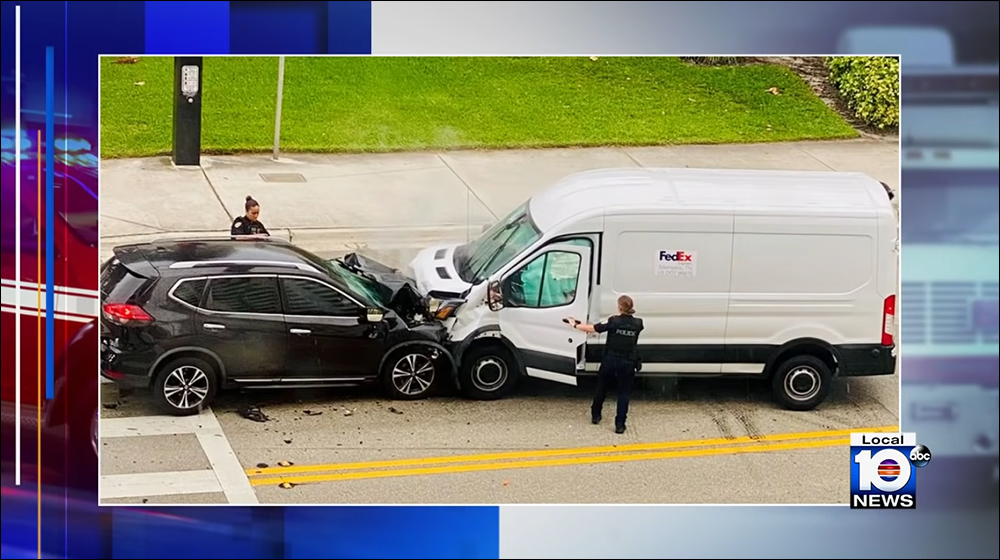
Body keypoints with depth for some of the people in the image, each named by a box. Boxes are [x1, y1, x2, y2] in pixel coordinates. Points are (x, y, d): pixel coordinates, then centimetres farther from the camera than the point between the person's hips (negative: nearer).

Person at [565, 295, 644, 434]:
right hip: (627, 363, 0)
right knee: (624, 393, 7)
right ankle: (620, 424, -1)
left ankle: (595, 416, 36)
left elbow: (592, 329, -8)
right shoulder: (637, 323, -6)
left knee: (602, 388, 20)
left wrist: (575, 325, 5)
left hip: (610, 360, 0)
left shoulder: (614, 321, -12)